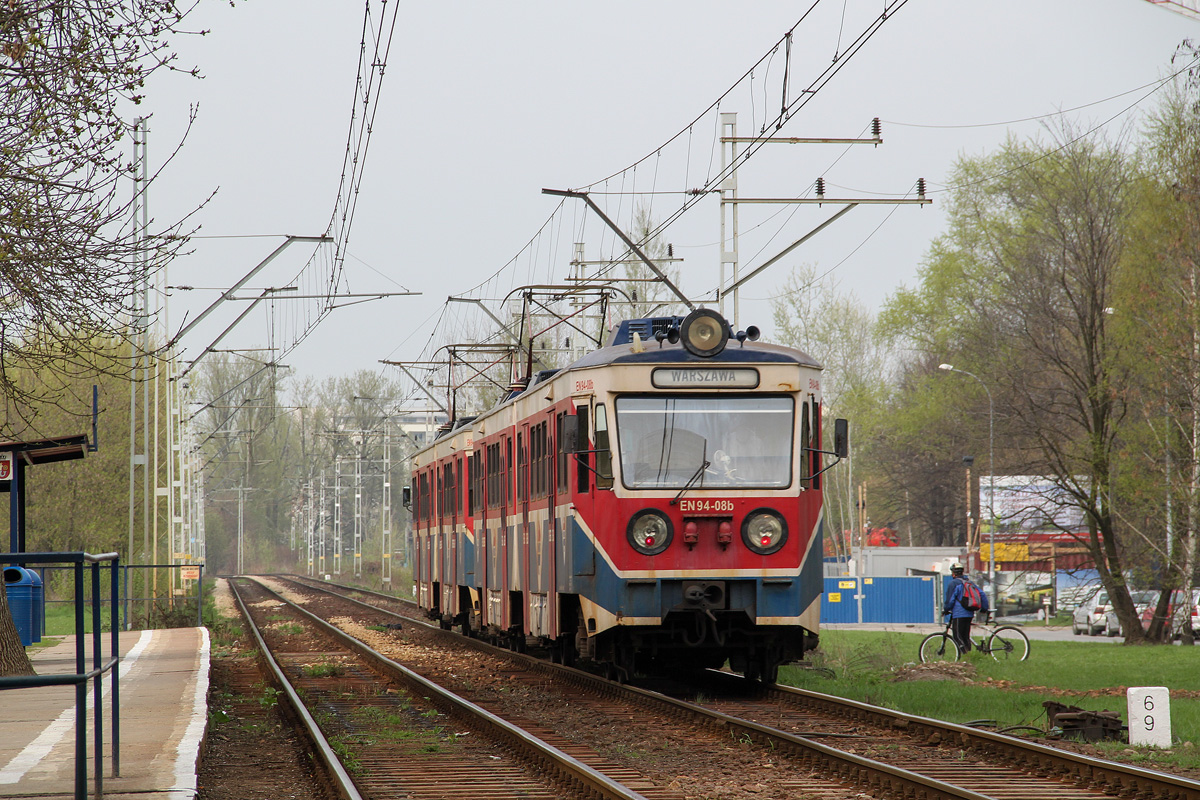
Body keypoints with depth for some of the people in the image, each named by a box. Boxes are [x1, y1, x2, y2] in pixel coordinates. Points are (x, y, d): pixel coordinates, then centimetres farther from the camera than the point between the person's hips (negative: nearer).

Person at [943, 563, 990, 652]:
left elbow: (950, 600, -10)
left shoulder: (953, 583, -6)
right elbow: (982, 595, 14)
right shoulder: (969, 583, 16)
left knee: (957, 637, -6)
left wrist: (945, 610, 7)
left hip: (959, 615, -8)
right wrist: (984, 609, 21)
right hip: (970, 614, 8)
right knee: (966, 637, 13)